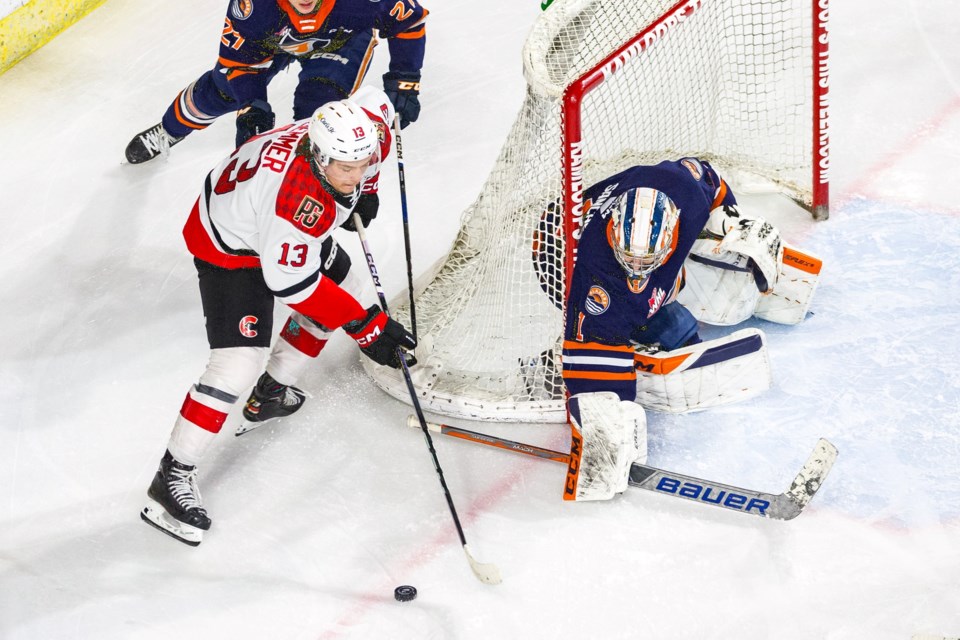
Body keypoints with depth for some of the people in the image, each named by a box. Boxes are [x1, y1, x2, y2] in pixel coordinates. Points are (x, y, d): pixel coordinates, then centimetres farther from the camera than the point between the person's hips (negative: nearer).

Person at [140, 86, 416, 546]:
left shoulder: (366, 133, -22)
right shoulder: (297, 198, -43)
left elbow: (374, 99, 4)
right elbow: (292, 283, -34)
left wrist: (365, 192, 7)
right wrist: (364, 324, -30)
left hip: (284, 231, 9)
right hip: (229, 245, -9)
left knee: (343, 288, 22)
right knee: (239, 360, -17)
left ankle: (271, 395, 36)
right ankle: (173, 477, -4)